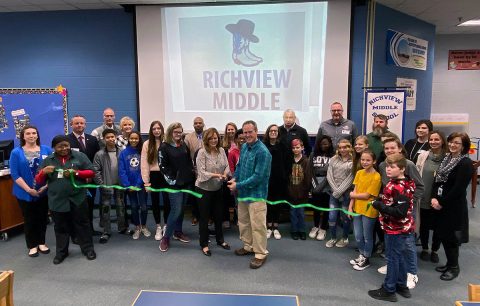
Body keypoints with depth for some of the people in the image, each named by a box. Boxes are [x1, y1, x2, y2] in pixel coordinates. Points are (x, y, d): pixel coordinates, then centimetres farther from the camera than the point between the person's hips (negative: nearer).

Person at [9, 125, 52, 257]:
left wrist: (47, 186, -11)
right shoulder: (16, 152, -4)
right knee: (29, 219, 11)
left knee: (42, 218, 12)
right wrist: (28, 189, -15)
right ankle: (32, 245, 25)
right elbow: (14, 174, -8)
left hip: (44, 192, 2)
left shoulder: (47, 150, 0)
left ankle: (41, 243, 29)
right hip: (25, 193, -1)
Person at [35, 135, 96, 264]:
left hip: (77, 199, -2)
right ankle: (61, 252, 28)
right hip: (57, 200, 2)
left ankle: (88, 249, 21)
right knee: (61, 227, 14)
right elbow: (38, 181, 8)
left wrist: (76, 173, -17)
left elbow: (91, 172, -2)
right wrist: (43, 172, -14)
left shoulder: (80, 156, -2)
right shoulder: (48, 160, 5)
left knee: (82, 225, 9)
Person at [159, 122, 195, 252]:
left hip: (186, 182, 6)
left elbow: (190, 162, 17)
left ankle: (178, 232, 28)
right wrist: (171, 180, -15)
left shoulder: (184, 145, 12)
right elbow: (162, 166, -10)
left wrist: (192, 176, 8)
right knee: (176, 210, -8)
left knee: (181, 209, 13)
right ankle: (166, 238, 3)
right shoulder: (164, 147, -6)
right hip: (174, 184, -6)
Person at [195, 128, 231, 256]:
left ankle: (220, 240, 37)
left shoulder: (221, 150, -2)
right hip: (203, 189, -5)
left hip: (218, 188, 5)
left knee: (219, 215, 18)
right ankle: (204, 244, 22)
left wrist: (225, 174, -22)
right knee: (204, 217, 7)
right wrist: (215, 175, -33)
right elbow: (201, 172, -21)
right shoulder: (202, 152, -17)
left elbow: (227, 166, -1)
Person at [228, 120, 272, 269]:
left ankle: (261, 254, 16)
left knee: (257, 225, 1)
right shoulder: (244, 147, 4)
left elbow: (258, 177, -23)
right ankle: (248, 246, 39)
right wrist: (234, 178, 0)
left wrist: (238, 185, -19)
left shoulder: (263, 152, -21)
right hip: (243, 192, 8)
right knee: (243, 222, 20)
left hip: (256, 194, -8)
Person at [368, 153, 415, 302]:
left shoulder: (399, 188, -26)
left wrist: (380, 206, -25)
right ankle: (402, 286, 35)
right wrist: (381, 203, 5)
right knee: (400, 257, 20)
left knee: (393, 258, 3)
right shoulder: (395, 183, 5)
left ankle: (389, 290, 16)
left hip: (396, 229, -10)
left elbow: (400, 212, -30)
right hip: (402, 228, 10)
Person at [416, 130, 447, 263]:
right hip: (424, 198, 1)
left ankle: (434, 251, 30)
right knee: (424, 225, 12)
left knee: (437, 226, 11)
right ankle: (424, 249, 31)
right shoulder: (423, 155, -1)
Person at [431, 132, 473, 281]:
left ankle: (454, 267, 20)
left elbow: (458, 188, -18)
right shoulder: (447, 159, 10)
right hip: (441, 203, 7)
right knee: (442, 234, 13)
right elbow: (438, 180, 7)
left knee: (451, 237, 3)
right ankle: (450, 263, 29)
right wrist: (434, 198, -6)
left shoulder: (466, 163, -13)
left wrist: (441, 202, -15)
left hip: (454, 206, -7)